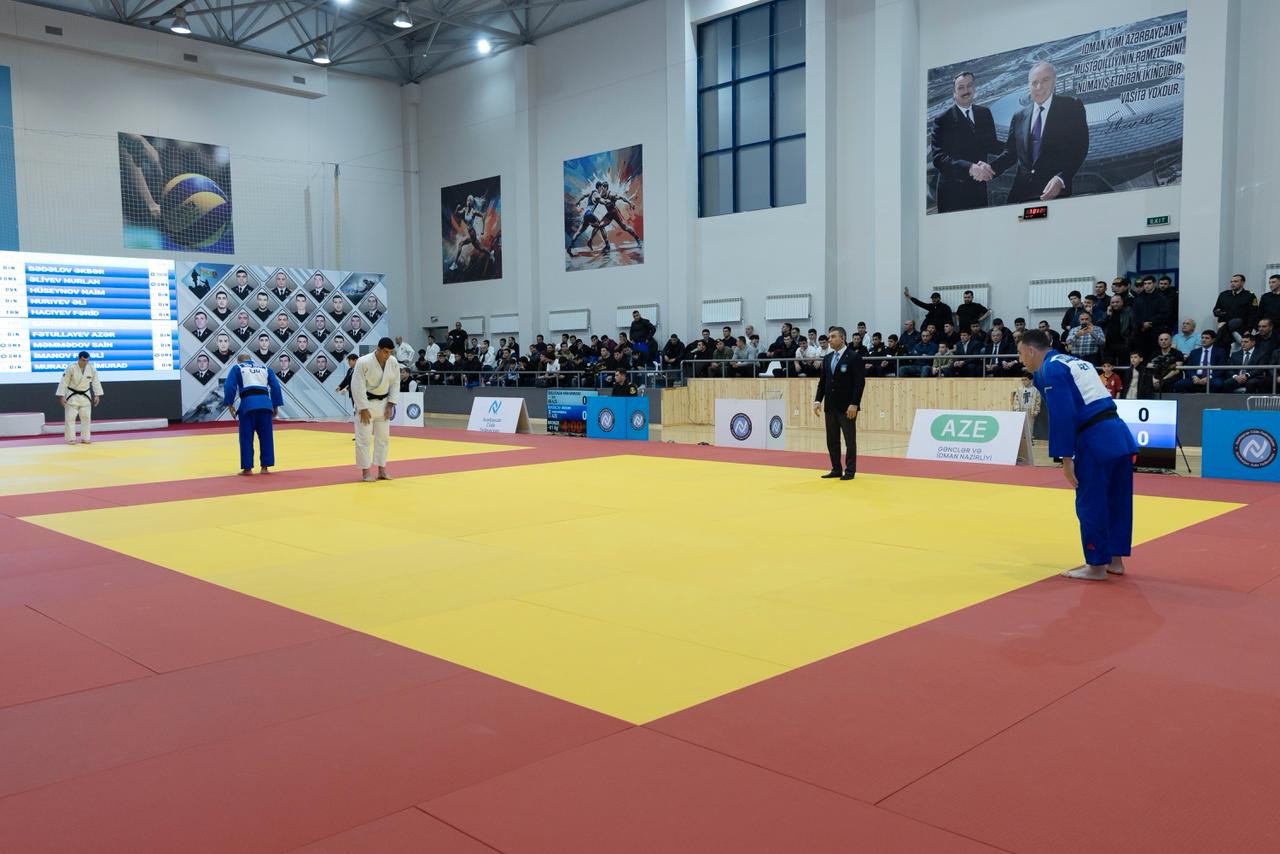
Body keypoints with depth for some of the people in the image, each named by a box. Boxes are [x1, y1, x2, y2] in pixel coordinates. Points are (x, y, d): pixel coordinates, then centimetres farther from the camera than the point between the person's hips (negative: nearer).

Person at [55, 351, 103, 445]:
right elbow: (64, 382, -15)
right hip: (72, 395, -3)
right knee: (70, 417, -3)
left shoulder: (92, 368, -11)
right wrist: (61, 396, -16)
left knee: (86, 417, 7)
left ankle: (85, 438, 17)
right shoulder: (71, 368, -21)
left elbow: (95, 382, 1)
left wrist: (97, 395, 0)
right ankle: (70, 438, 5)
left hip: (85, 395, 3)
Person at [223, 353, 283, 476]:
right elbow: (275, 386, 16)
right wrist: (276, 405, 16)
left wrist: (229, 404, 5)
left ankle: (247, 468, 4)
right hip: (265, 403, 3)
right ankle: (265, 467, 9)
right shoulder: (265, 368, 25)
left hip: (248, 404, -3)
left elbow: (229, 386, 2)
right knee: (266, 436, 9)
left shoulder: (237, 368, 16)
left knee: (246, 437, 4)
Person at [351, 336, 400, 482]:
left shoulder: (393, 363, -7)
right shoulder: (364, 362, -21)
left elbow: (395, 384, 2)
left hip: (383, 403, 5)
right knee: (364, 438, -3)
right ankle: (365, 471, 6)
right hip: (366, 403, -5)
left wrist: (390, 405, -3)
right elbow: (357, 386, -19)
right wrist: (363, 409, -19)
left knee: (383, 438, 9)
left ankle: (381, 470, 19)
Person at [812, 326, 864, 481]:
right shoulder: (827, 359, 12)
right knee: (832, 440, 9)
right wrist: (818, 400, 3)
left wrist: (854, 404, -17)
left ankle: (850, 471, 8)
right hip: (830, 406, 6)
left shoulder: (854, 357, -8)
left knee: (850, 440, 1)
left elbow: (860, 382, -12)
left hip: (846, 407, -6)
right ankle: (836, 469, 17)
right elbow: (822, 381, 15)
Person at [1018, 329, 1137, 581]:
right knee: (1116, 501, 16)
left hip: (1096, 441, -9)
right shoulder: (1075, 362, 23)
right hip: (1119, 435, 9)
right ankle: (1115, 559, 26)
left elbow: (1061, 416, -16)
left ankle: (1096, 566, 7)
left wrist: (1066, 458, -14)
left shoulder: (1050, 370, -7)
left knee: (1091, 504, 0)